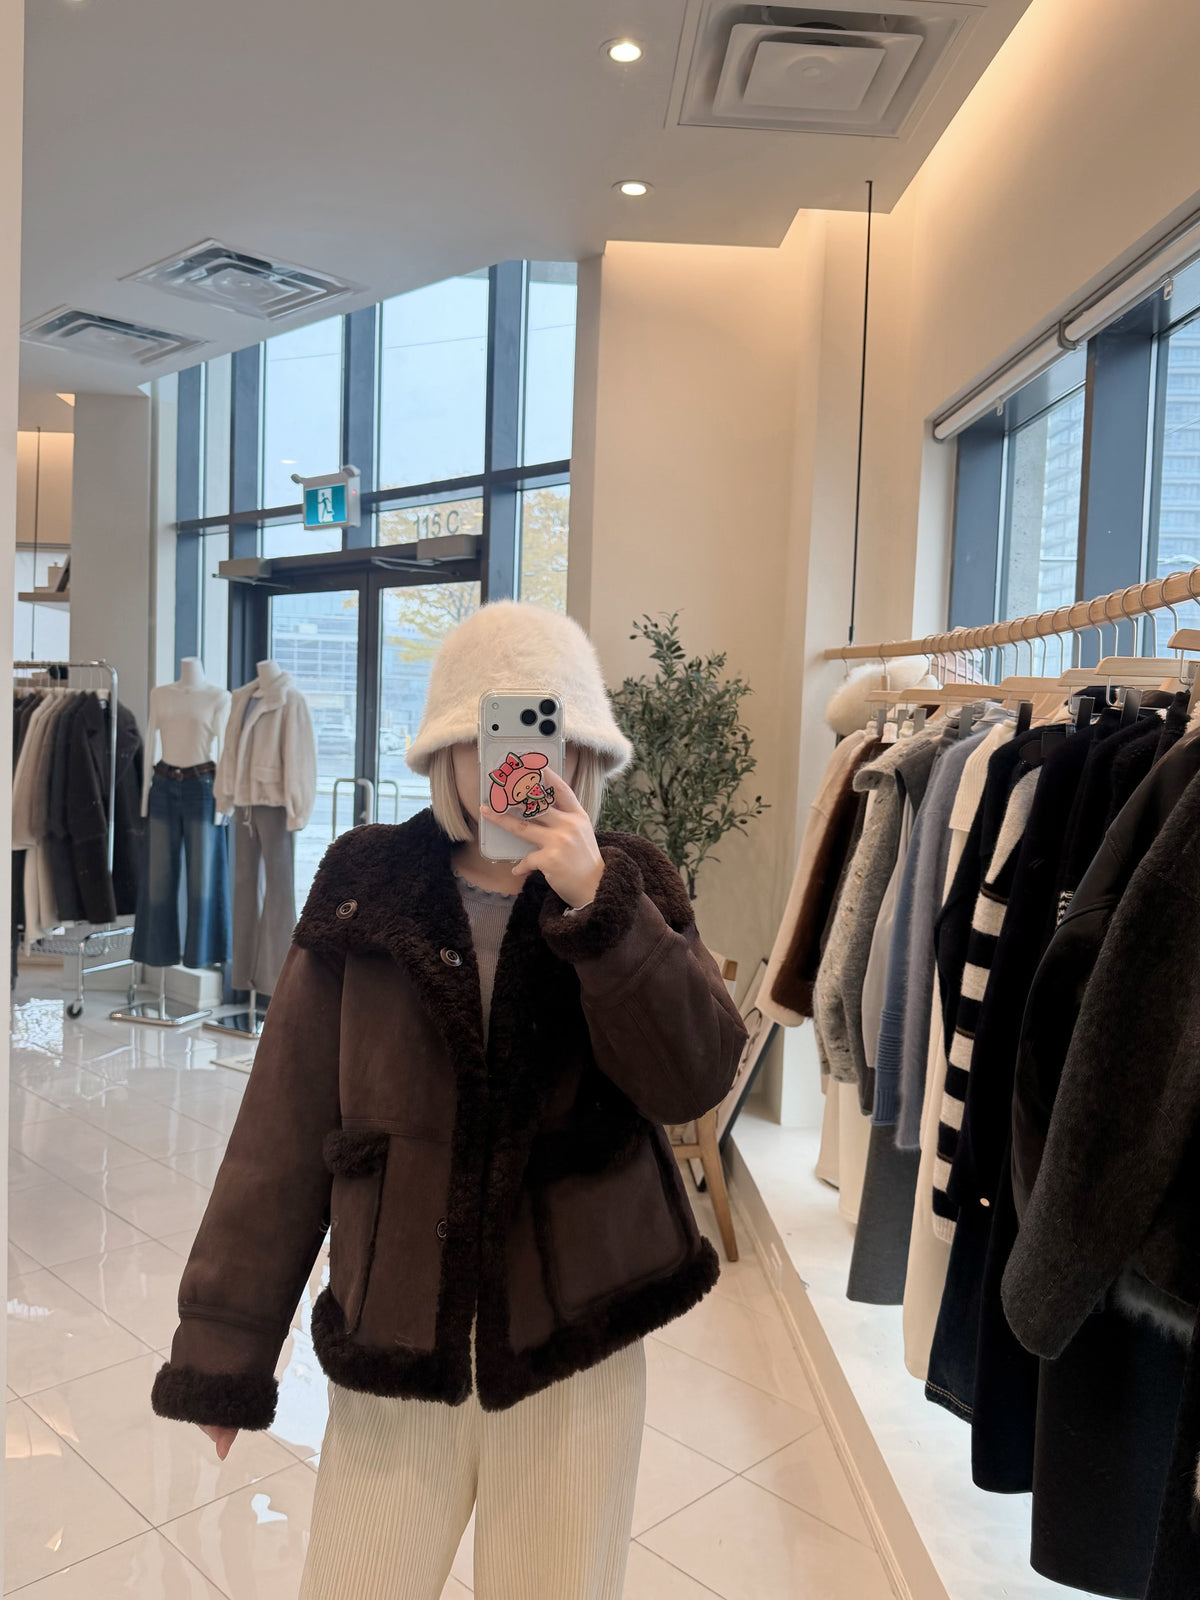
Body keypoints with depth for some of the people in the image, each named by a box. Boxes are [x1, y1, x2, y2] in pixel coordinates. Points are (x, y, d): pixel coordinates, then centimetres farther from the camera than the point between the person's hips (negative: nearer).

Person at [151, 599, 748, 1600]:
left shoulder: (630, 895, -3)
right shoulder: (367, 891, -4)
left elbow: (695, 1079, -16)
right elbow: (284, 1132, -2)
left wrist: (595, 903, -26)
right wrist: (225, 1346, 1)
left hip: (576, 1355, 0)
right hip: (388, 1357, 0)